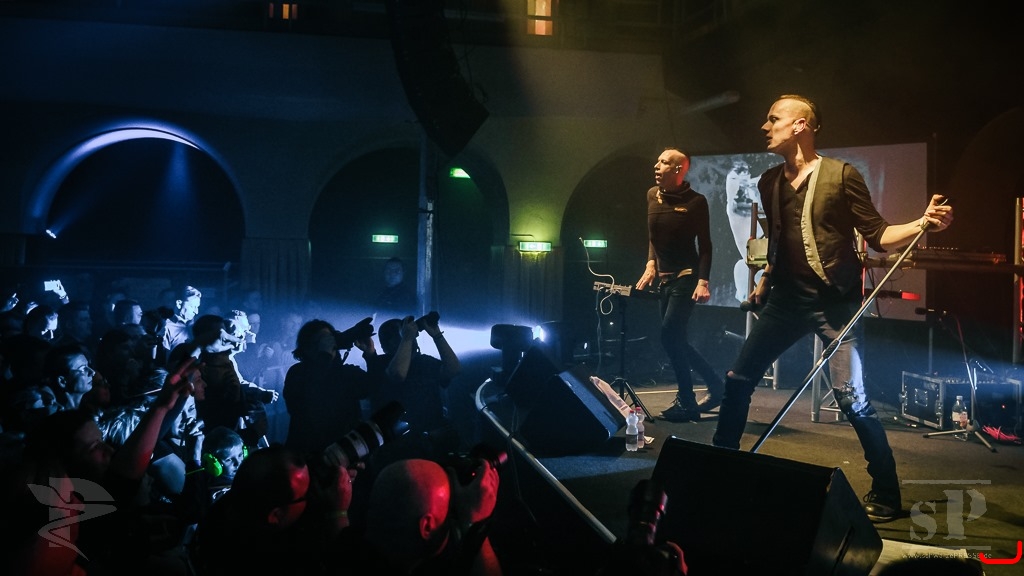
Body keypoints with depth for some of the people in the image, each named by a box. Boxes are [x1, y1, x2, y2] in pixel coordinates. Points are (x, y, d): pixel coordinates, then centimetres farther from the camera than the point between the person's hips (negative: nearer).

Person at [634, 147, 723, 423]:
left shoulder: (695, 201, -9)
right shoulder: (652, 195, 8)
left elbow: (704, 245, -9)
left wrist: (703, 281, -19)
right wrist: (651, 264, 2)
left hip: (686, 276, -7)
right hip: (664, 277, 7)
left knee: (670, 335, -15)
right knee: (677, 339, 8)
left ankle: (687, 402, -6)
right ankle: (716, 385, 24)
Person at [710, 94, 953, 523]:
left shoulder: (842, 175, -8)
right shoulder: (769, 182, 9)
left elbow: (878, 236, -7)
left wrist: (924, 224, -22)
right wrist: (766, 278, 22)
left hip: (834, 302, -6)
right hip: (786, 299, 6)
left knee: (850, 397, -11)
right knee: (737, 381, 5)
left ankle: (886, 494, 4)